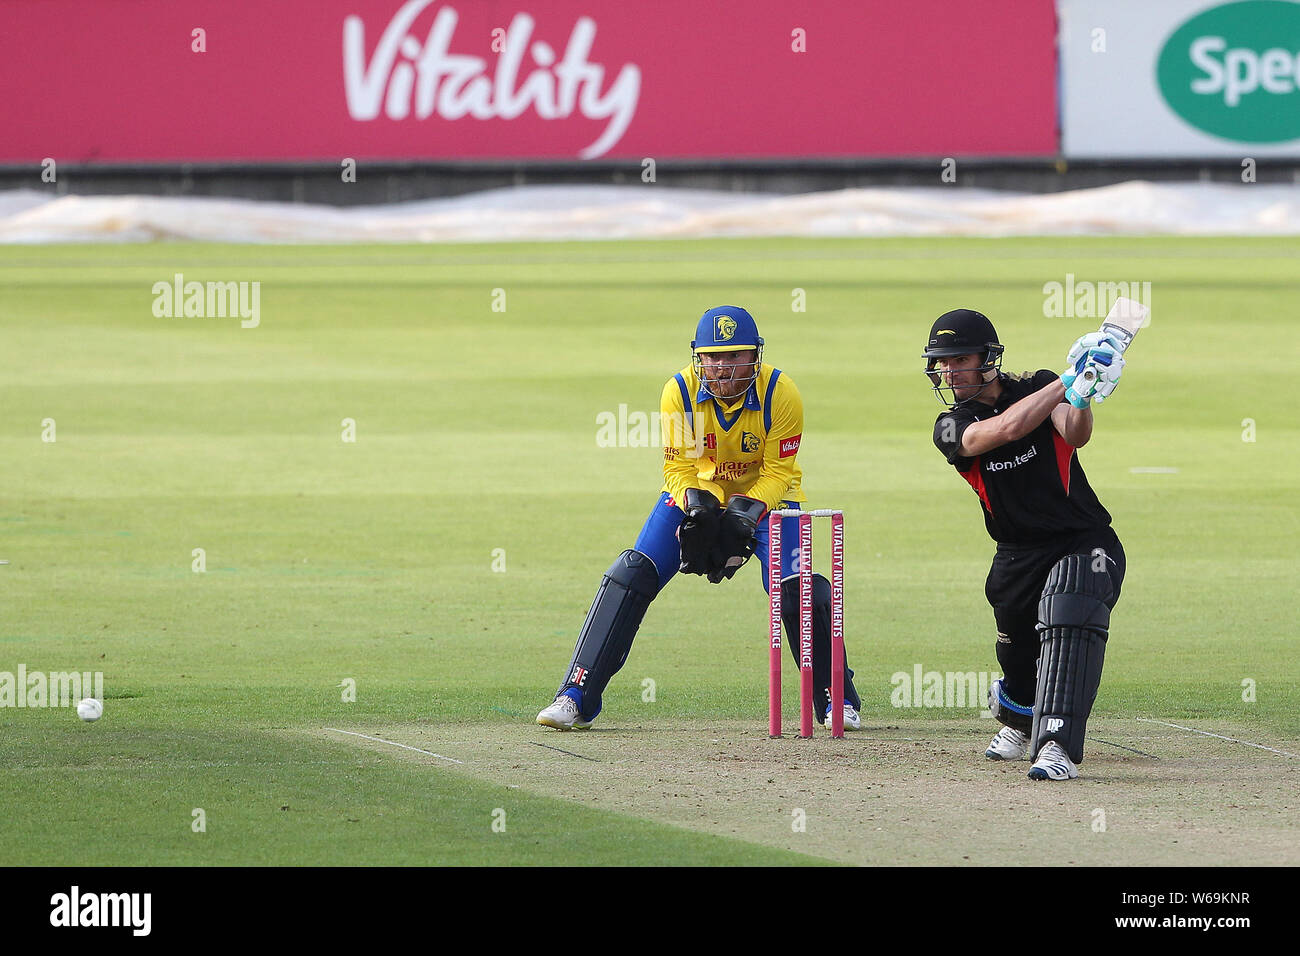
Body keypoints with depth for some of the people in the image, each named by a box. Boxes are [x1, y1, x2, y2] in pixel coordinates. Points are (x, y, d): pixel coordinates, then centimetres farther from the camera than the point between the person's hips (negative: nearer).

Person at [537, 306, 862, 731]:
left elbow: (778, 472, -19)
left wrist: (746, 512, -36)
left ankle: (837, 699, 0)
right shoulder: (680, 392, -22)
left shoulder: (780, 393, -25)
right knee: (630, 576, -14)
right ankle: (577, 697, -11)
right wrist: (696, 505, -36)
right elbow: (678, 467, -15)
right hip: (697, 489, 1)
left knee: (797, 590, -22)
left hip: (765, 492, -1)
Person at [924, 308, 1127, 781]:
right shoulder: (952, 427, -5)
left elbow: (1074, 436, -24)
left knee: (1069, 618, -29)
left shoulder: (1038, 387, -4)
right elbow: (1008, 428, -26)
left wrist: (1082, 400, -45)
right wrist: (1071, 379, -30)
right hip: (1018, 556, 3)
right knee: (1017, 650, 11)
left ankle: (1057, 745, -38)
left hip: (1085, 542, -3)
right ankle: (1018, 720, 49)